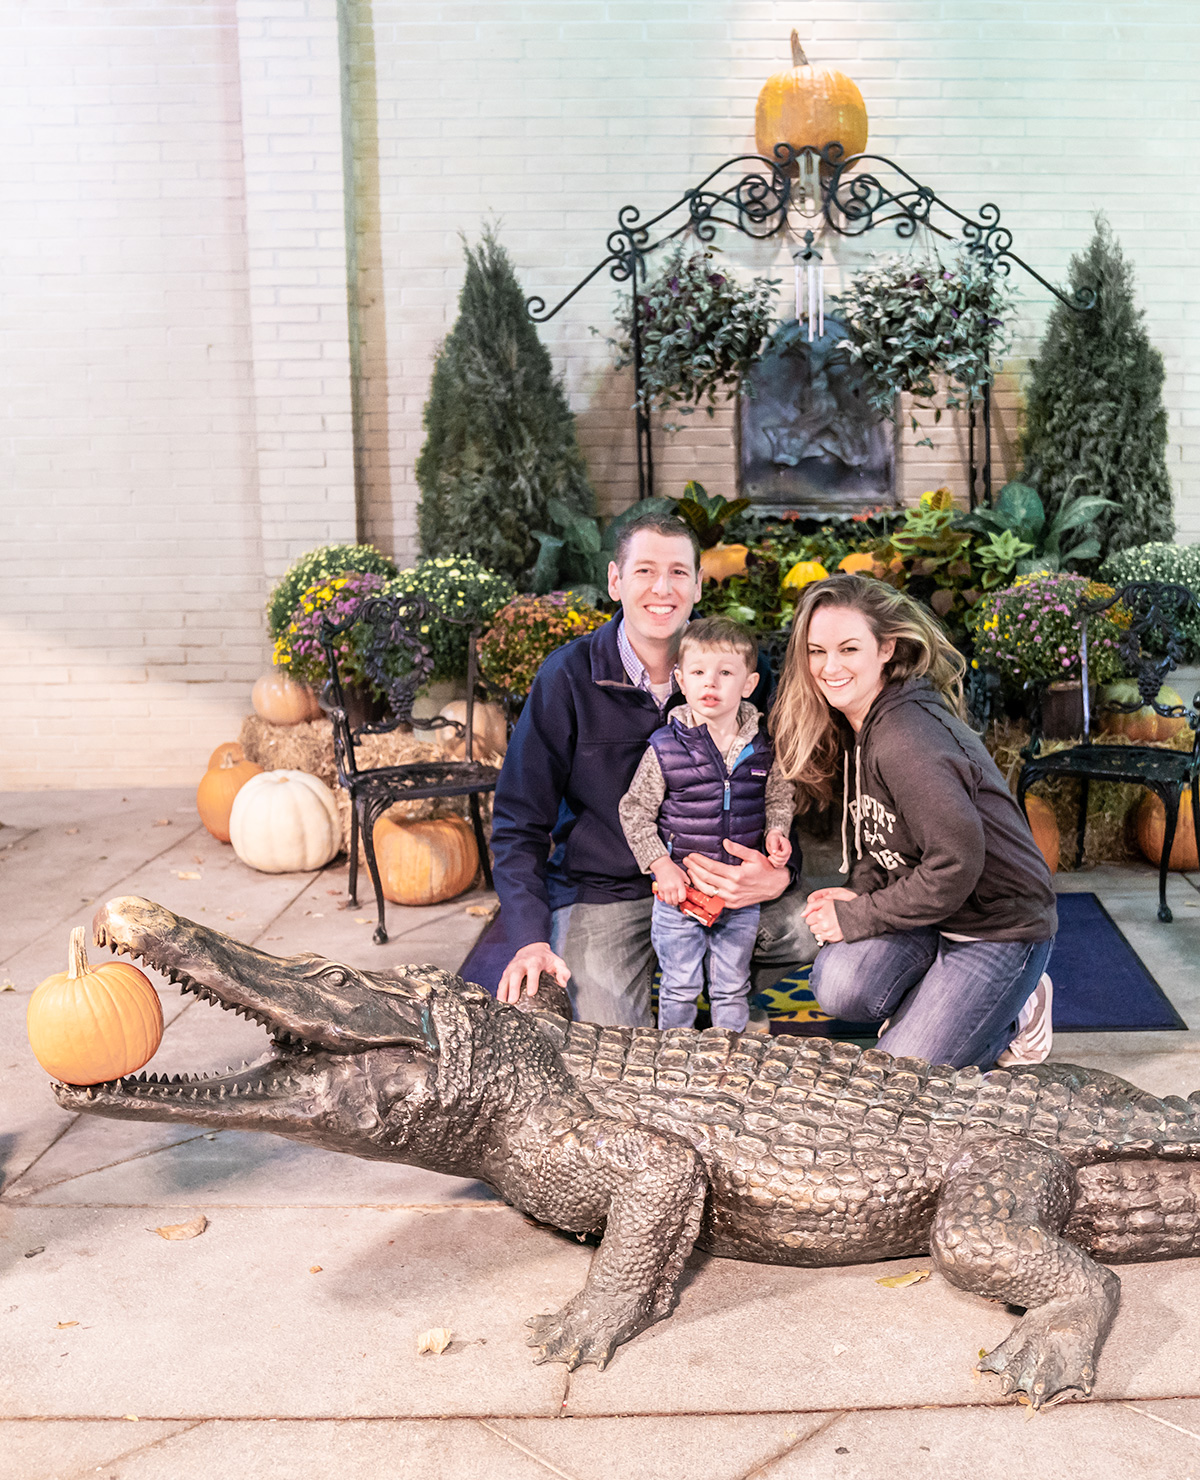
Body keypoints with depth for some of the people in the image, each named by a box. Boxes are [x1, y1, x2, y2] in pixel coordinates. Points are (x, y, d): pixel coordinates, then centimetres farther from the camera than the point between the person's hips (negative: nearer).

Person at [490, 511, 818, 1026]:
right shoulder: (568, 676, -9)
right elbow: (520, 821, -6)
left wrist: (779, 875, -22)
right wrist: (530, 937, -20)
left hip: (714, 883, 2)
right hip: (599, 892, -2)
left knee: (814, 927, -24)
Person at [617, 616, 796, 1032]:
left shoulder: (763, 746, -3)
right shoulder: (665, 747, -11)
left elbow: (780, 798, 14)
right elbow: (634, 811, -4)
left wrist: (776, 833, -5)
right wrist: (661, 865, -11)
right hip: (679, 888, -2)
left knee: (732, 988, 15)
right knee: (680, 987, 10)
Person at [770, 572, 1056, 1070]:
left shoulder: (906, 737, -26)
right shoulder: (853, 726, 3)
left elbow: (955, 864, -28)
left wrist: (856, 916, -18)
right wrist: (859, 892, -7)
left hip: (1001, 925, -7)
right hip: (927, 918, 7)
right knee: (838, 986, -20)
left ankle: (1017, 1008, 14)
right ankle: (934, 1002, 10)